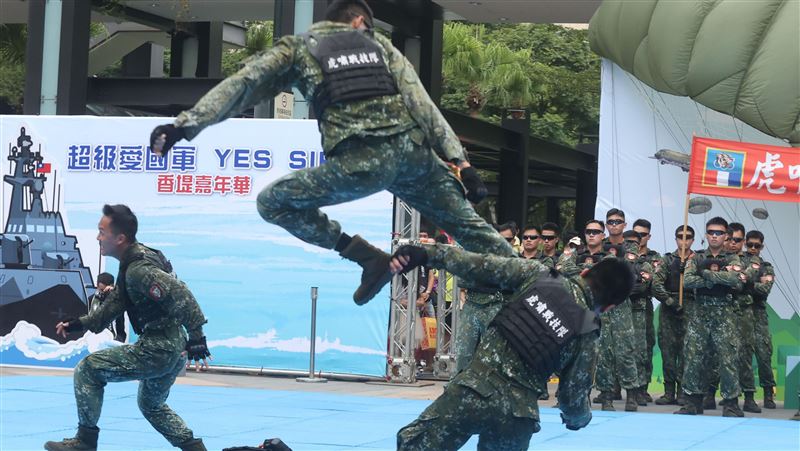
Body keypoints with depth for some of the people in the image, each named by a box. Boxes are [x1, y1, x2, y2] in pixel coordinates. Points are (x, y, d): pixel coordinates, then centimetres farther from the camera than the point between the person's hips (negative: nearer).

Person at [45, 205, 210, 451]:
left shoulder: (139, 269, -20)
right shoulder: (131, 263, 12)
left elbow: (180, 295, -28)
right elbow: (116, 302, 18)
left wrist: (196, 334, -31)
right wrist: (79, 323, 11)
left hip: (158, 349, -10)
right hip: (174, 351, 10)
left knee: (87, 370, -2)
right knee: (152, 406, 30)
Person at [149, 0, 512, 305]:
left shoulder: (297, 48, 20)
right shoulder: (380, 44, 26)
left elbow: (241, 86, 7)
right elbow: (421, 104, 16)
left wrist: (183, 126, 1)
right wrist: (460, 161, 11)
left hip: (362, 160, -4)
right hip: (414, 151, 4)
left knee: (273, 202, 13)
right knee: (467, 225, 23)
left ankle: (369, 258, 5)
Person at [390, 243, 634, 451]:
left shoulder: (537, 275, 0)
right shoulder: (586, 336, 3)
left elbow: (482, 265, -3)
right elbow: (573, 397, 10)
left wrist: (427, 254, 2)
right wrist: (579, 418, 33)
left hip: (474, 391, -1)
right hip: (516, 415, 1)